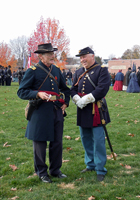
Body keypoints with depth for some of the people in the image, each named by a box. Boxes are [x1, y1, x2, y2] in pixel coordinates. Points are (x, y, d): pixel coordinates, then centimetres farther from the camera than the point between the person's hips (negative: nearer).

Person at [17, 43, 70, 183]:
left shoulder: (56, 70, 11)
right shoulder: (32, 71, -7)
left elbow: (65, 89, 24)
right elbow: (21, 92, -10)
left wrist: (65, 103, 10)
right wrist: (38, 94, -23)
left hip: (57, 112, 6)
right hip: (40, 113, -5)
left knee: (57, 143, 11)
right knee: (40, 143, 5)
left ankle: (55, 170, 28)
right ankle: (41, 173, 21)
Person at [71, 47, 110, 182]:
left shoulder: (102, 70, -5)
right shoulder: (79, 72, 15)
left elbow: (102, 89, -16)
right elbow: (73, 89, 10)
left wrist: (85, 99, -19)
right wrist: (77, 100, -10)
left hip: (96, 111, -6)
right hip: (83, 111, 7)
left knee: (98, 141, -3)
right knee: (86, 140, 14)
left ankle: (100, 170, 7)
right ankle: (90, 165, 29)